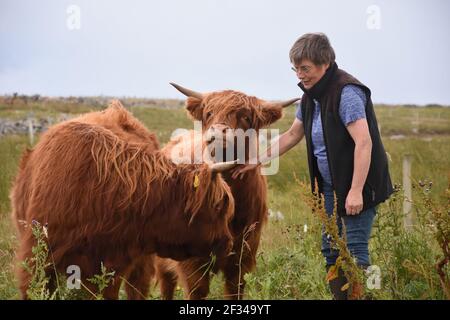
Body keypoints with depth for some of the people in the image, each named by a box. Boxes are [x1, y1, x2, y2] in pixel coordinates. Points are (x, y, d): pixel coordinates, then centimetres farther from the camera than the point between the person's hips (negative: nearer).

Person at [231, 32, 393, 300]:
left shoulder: (347, 92, -19)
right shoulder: (311, 96, 9)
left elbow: (364, 142, -25)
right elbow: (292, 136, 21)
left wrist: (356, 191, -28)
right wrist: (258, 162, 17)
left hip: (359, 185, -9)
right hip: (331, 185, 9)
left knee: (356, 249, -10)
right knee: (330, 248, 10)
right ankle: (340, 296, 18)